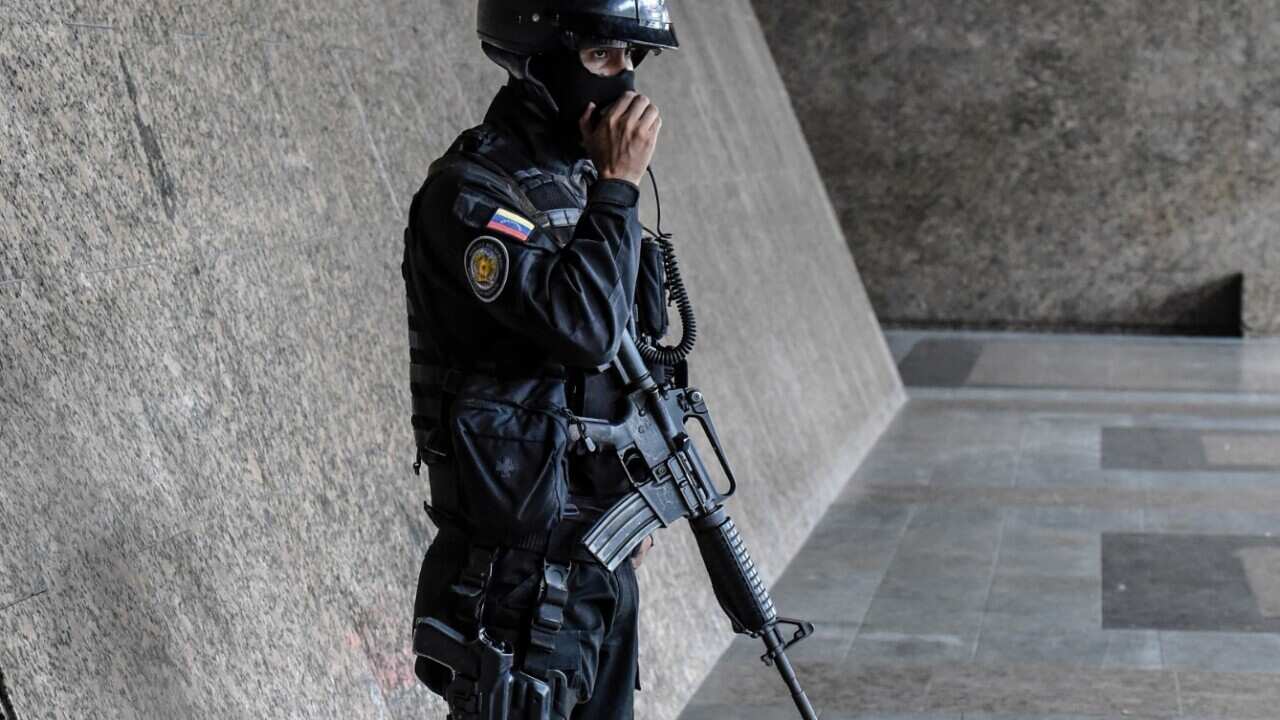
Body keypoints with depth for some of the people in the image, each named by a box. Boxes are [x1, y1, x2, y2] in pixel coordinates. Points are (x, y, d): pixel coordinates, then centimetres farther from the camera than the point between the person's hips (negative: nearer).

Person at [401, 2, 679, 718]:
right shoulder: (469, 193, -17)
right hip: (523, 560, -9)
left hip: (603, 548, 9)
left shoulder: (583, 176, 11)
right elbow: (583, 327, -28)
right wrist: (618, 187, -20)